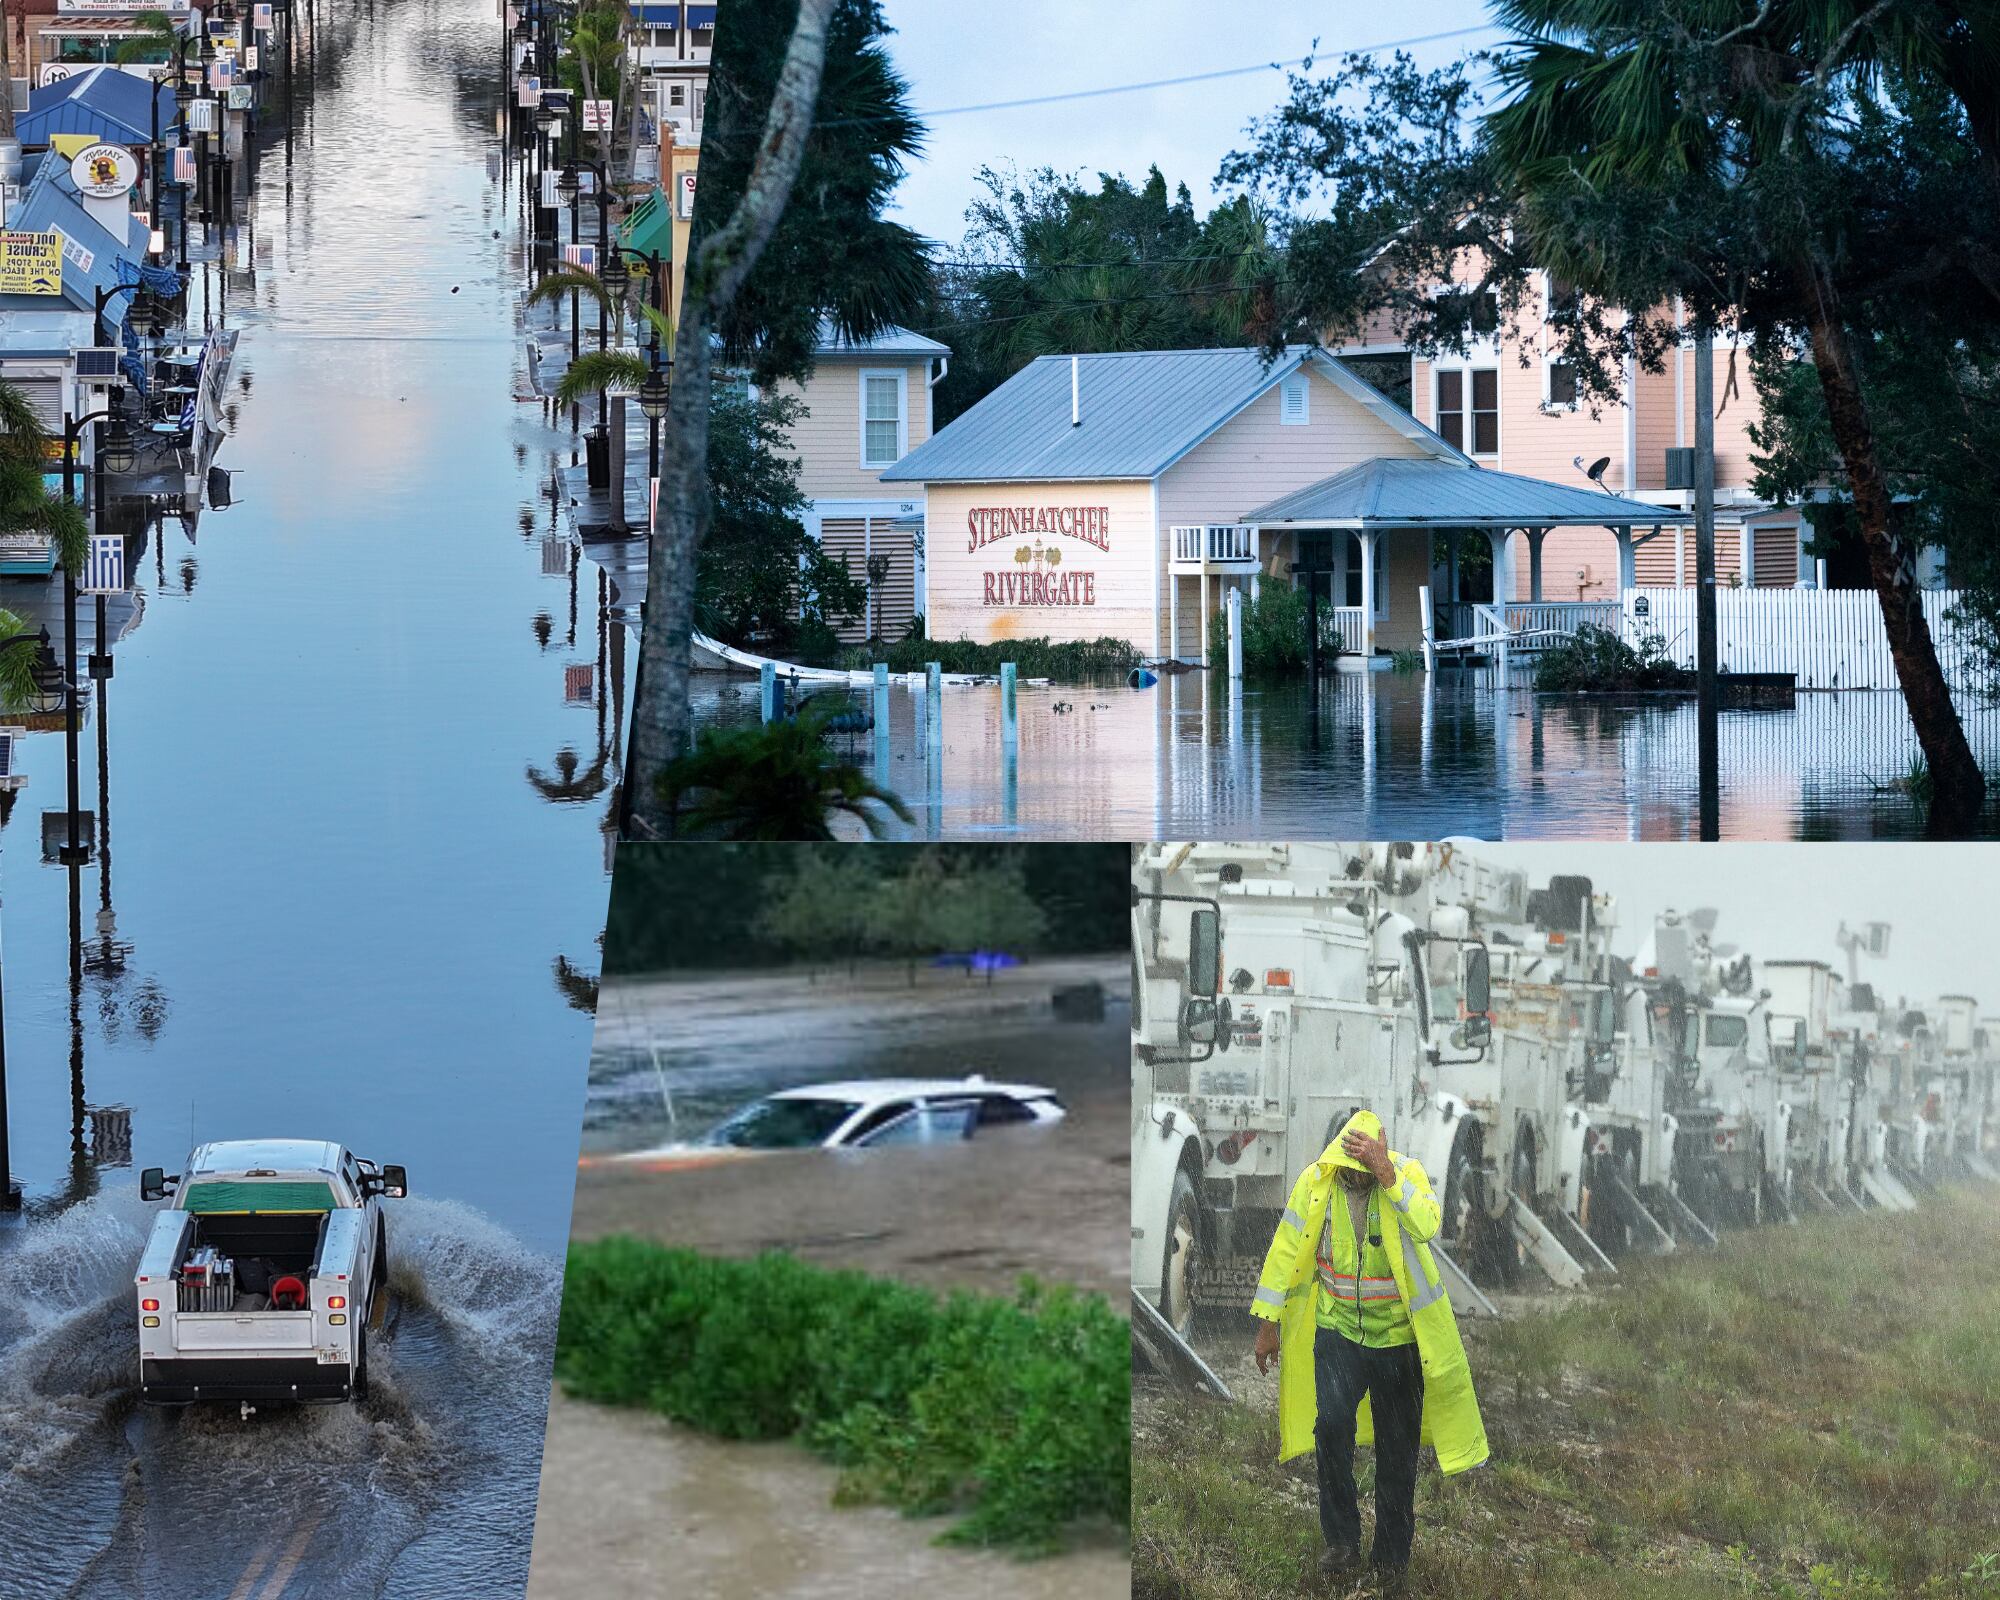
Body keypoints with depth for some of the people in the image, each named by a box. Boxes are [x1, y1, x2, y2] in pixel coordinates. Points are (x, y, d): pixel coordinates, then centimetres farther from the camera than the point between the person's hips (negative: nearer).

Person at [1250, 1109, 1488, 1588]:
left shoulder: (1407, 1173, -13)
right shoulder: (1315, 1181, -8)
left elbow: (1428, 1225, -32)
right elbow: (1286, 1250, 0)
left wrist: (1388, 1177, -40)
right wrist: (1269, 1321, 2)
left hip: (1398, 1333, 0)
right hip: (1337, 1329, 1)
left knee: (1397, 1448, 8)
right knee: (1331, 1424, -20)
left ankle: (1392, 1556, 24)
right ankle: (1342, 1542, -6)